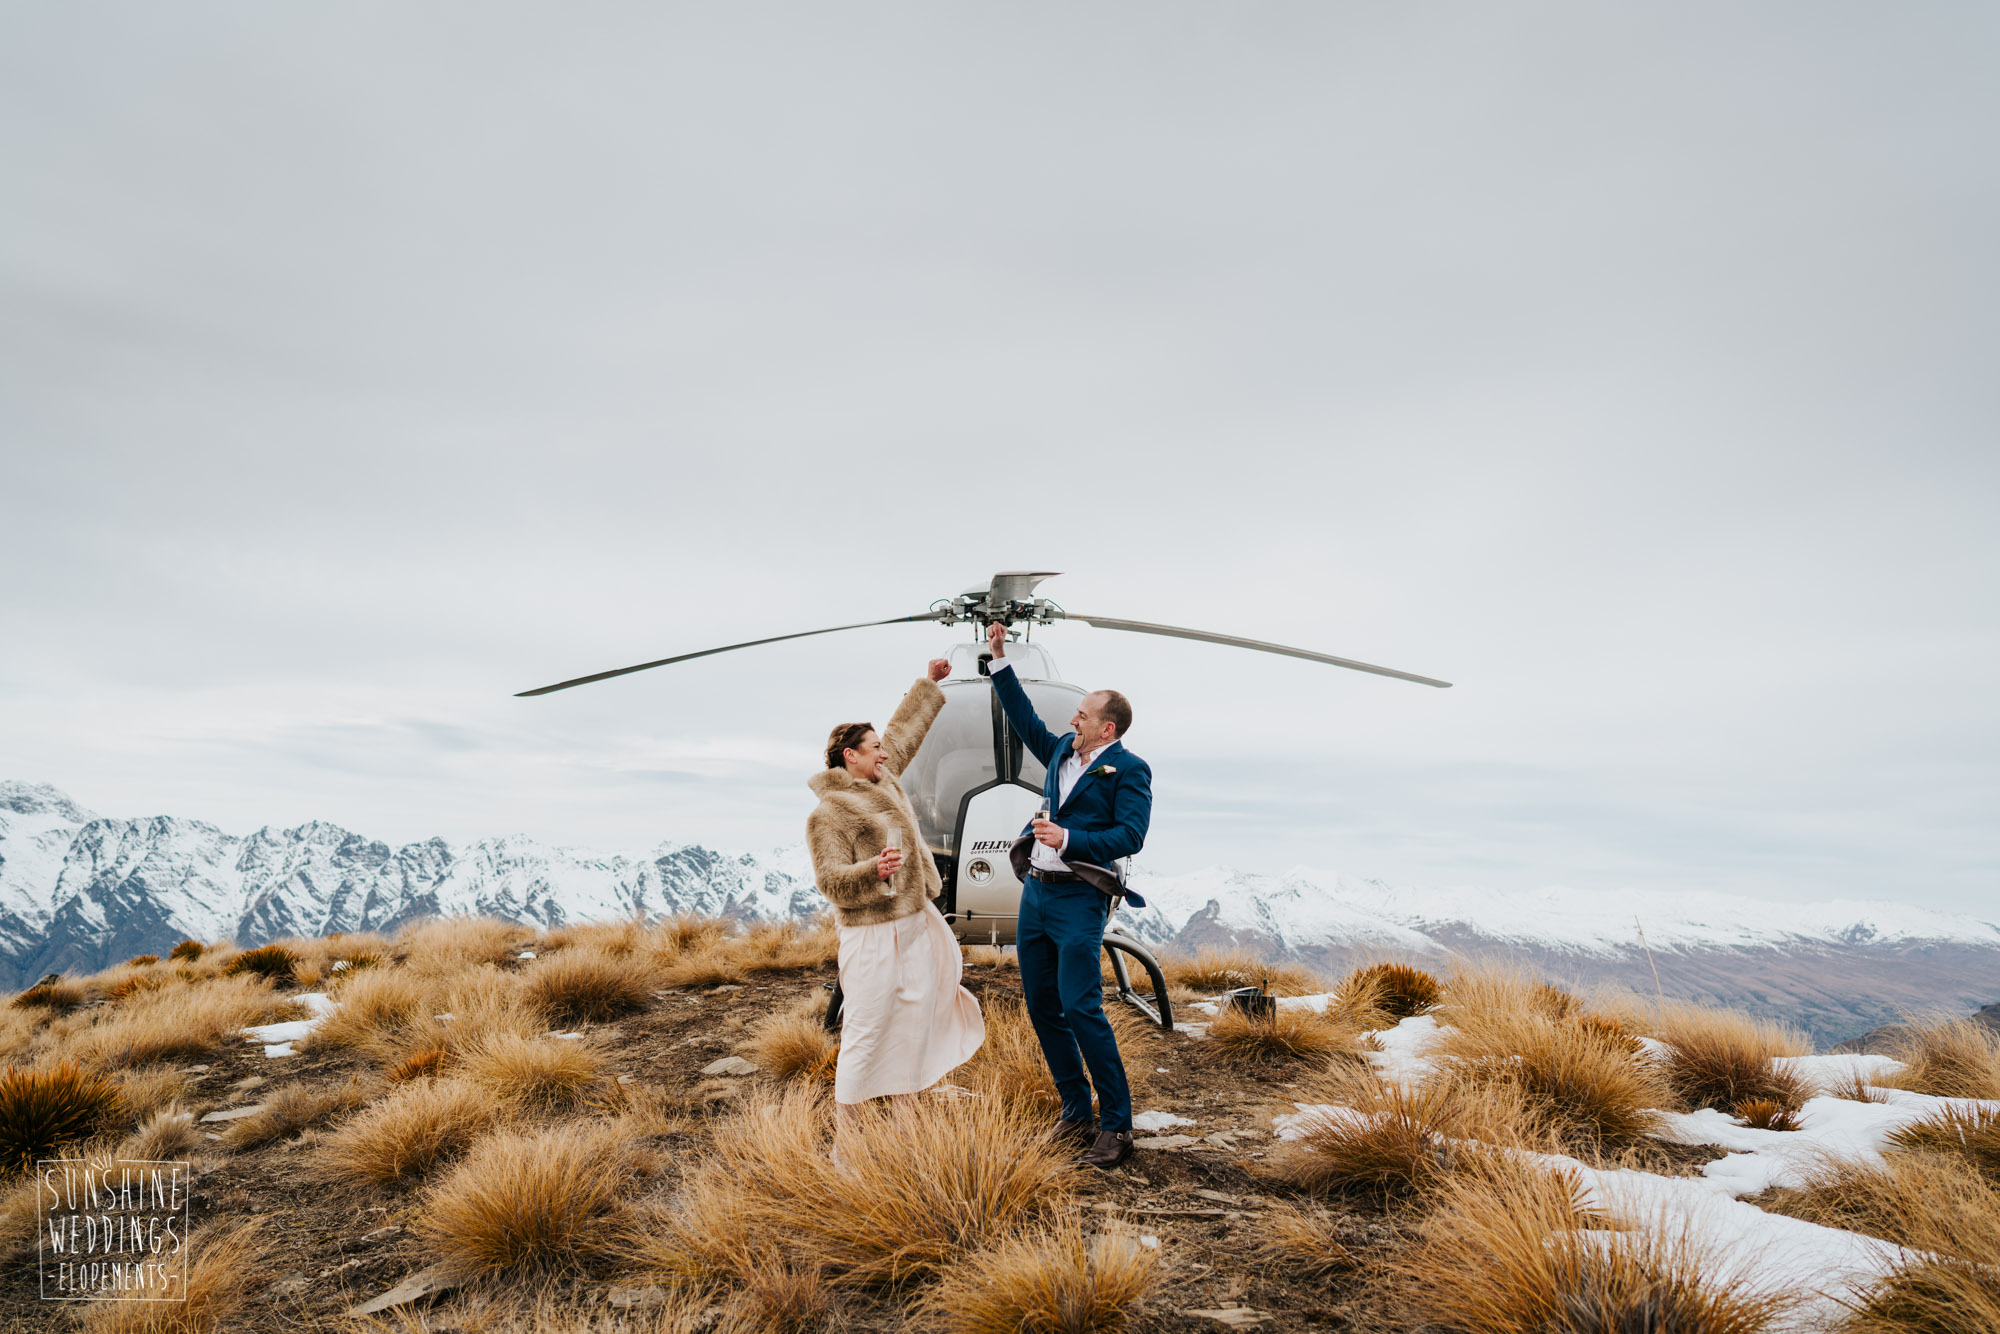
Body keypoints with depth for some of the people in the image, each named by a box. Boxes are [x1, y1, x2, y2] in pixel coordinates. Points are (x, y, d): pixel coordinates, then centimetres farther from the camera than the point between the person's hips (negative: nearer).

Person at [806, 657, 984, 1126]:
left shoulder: (883, 780, 10)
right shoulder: (826, 813, -14)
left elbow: (904, 729, 24)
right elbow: (830, 879, -18)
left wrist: (929, 683, 29)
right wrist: (874, 871, -35)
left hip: (915, 921, 9)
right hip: (871, 933, -9)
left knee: (916, 1013, 14)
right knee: (866, 1023, -4)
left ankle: (904, 1097, 27)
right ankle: (847, 1117, 9)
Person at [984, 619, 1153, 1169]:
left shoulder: (1129, 770, -6)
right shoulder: (1062, 754, 14)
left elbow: (1131, 836, -15)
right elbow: (1025, 719, 24)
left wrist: (1069, 840, -22)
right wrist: (1000, 659, 22)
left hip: (1078, 900, -8)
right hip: (1035, 893, 8)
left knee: (1080, 1008, -12)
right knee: (1041, 1008, 10)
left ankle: (1116, 1124, 0)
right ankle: (1076, 1112, 22)